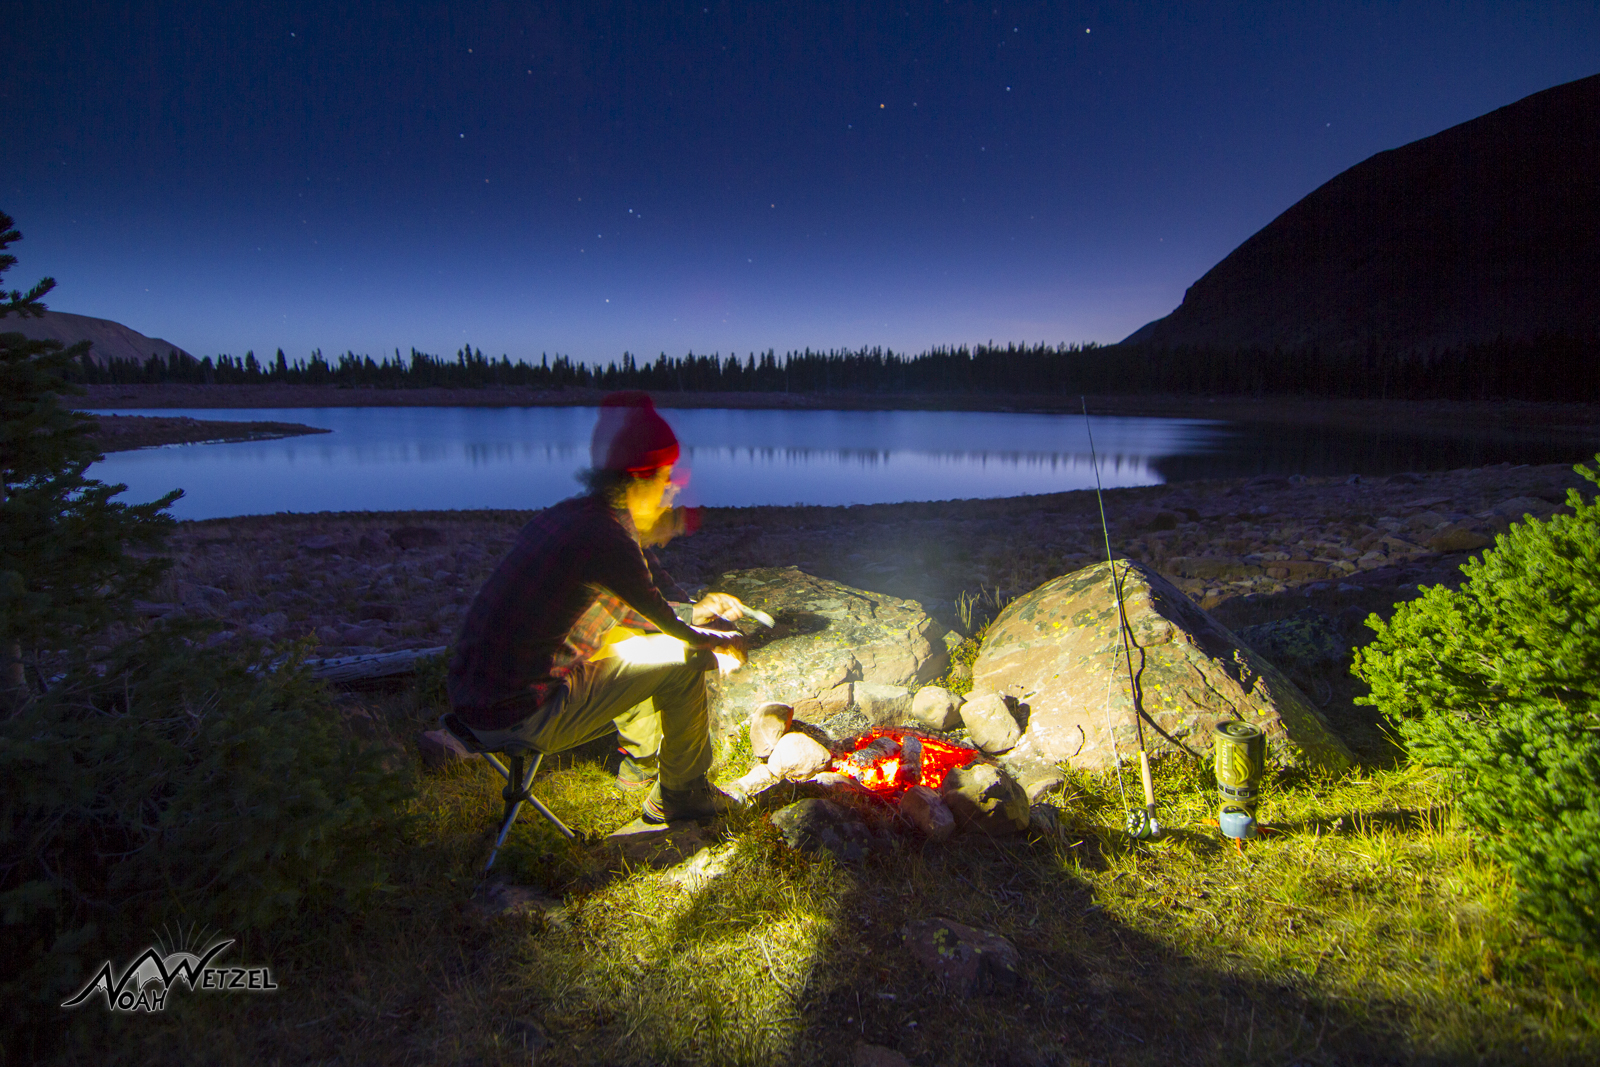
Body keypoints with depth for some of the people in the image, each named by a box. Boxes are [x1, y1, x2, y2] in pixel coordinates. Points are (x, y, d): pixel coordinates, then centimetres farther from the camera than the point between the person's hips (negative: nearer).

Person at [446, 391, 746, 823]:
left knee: (636, 643, 24)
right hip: (521, 718, -9)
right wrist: (721, 641, 10)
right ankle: (680, 793, 17)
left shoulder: (569, 513, 6)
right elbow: (666, 623, -9)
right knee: (683, 662, -3)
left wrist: (691, 613, 23)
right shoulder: (606, 535, -21)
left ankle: (642, 762, 39)